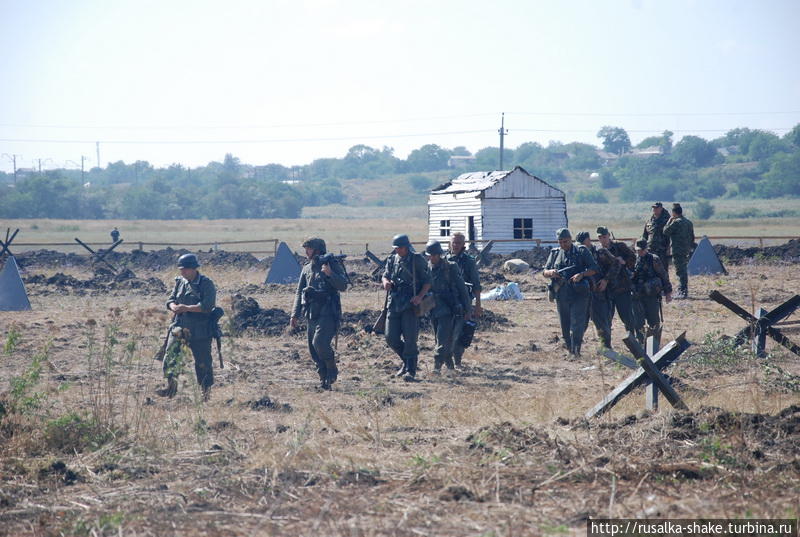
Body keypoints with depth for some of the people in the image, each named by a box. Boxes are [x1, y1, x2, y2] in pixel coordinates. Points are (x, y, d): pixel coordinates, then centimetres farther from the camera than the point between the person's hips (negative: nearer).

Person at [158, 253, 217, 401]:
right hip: (180, 325, 5)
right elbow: (171, 300, 14)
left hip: (200, 329, -5)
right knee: (172, 352, -14)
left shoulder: (206, 284, -9)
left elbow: (207, 306, -19)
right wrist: (173, 307, -11)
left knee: (203, 360, 3)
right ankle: (171, 385, -13)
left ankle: (206, 390, 18)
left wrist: (186, 308, -21)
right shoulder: (180, 282, 10)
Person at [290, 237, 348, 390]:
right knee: (313, 349, 3)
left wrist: (330, 274, -25)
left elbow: (343, 286, -11)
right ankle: (324, 379, 11)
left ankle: (332, 371, -1)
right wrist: (295, 315, 10)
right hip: (311, 315, 7)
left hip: (327, 314, -7)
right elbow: (299, 292, 17)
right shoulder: (307, 269, 16)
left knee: (320, 342, -22)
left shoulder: (332, 264, -2)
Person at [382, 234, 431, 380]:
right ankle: (407, 361, 25)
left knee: (410, 339, -8)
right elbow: (385, 275, 19)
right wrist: (385, 282, -6)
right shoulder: (392, 260, 11)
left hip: (410, 304, -5)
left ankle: (410, 370, -2)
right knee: (391, 338, 3)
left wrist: (420, 296, -18)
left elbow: (427, 281, -2)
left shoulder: (417, 260, -4)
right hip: (394, 304, 5)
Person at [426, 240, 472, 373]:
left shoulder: (450, 268, -8)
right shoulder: (427, 268, 5)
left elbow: (462, 289, -3)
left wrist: (467, 309, -3)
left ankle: (437, 366, -19)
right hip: (434, 310, 5)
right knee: (442, 339, 12)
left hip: (447, 309, -5)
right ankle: (449, 365, 24)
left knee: (442, 338, -14)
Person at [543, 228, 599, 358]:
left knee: (577, 323, -10)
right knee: (565, 325, 11)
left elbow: (594, 268, -3)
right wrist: (551, 272, -12)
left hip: (579, 295, -4)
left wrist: (581, 274, -20)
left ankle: (576, 351, -9)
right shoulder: (555, 253, 11)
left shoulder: (582, 252, 1)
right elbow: (544, 272, 12)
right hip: (561, 295, 4)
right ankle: (569, 348, 25)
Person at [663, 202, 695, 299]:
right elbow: (692, 237, 18)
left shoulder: (676, 222, -14)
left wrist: (669, 221, 3)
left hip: (678, 251, -8)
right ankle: (681, 290, 22)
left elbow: (666, 232, -9)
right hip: (687, 251, 8)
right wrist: (690, 248, 24)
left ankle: (683, 293, -10)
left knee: (681, 271, -7)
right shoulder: (689, 222, 12)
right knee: (683, 270, 16)